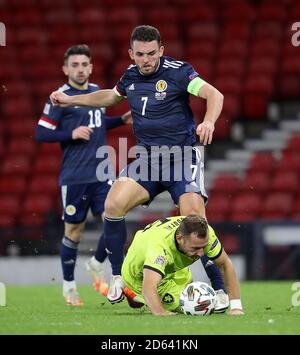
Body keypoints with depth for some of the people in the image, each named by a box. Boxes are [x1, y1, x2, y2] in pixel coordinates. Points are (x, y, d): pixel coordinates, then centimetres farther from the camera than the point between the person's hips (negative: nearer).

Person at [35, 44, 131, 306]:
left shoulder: (98, 91, 11)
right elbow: (41, 134, -8)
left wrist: (121, 120, 13)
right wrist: (71, 134, -18)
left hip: (102, 173, 5)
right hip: (74, 176, -5)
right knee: (74, 230, 3)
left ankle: (97, 266, 18)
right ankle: (69, 285, 20)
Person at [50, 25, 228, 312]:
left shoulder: (178, 71, -11)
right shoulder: (130, 77, 7)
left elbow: (213, 94, -21)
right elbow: (110, 96, 29)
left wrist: (208, 121, -41)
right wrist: (70, 100, 30)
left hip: (182, 158, -5)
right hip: (146, 158, 5)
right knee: (113, 205, -16)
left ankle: (220, 290, -7)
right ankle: (117, 277, 0)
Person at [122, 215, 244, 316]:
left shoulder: (205, 233, -31)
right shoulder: (160, 245, -48)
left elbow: (226, 264, -19)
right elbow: (148, 288, -59)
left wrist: (236, 307, -25)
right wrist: (161, 313, -76)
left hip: (172, 268, 6)